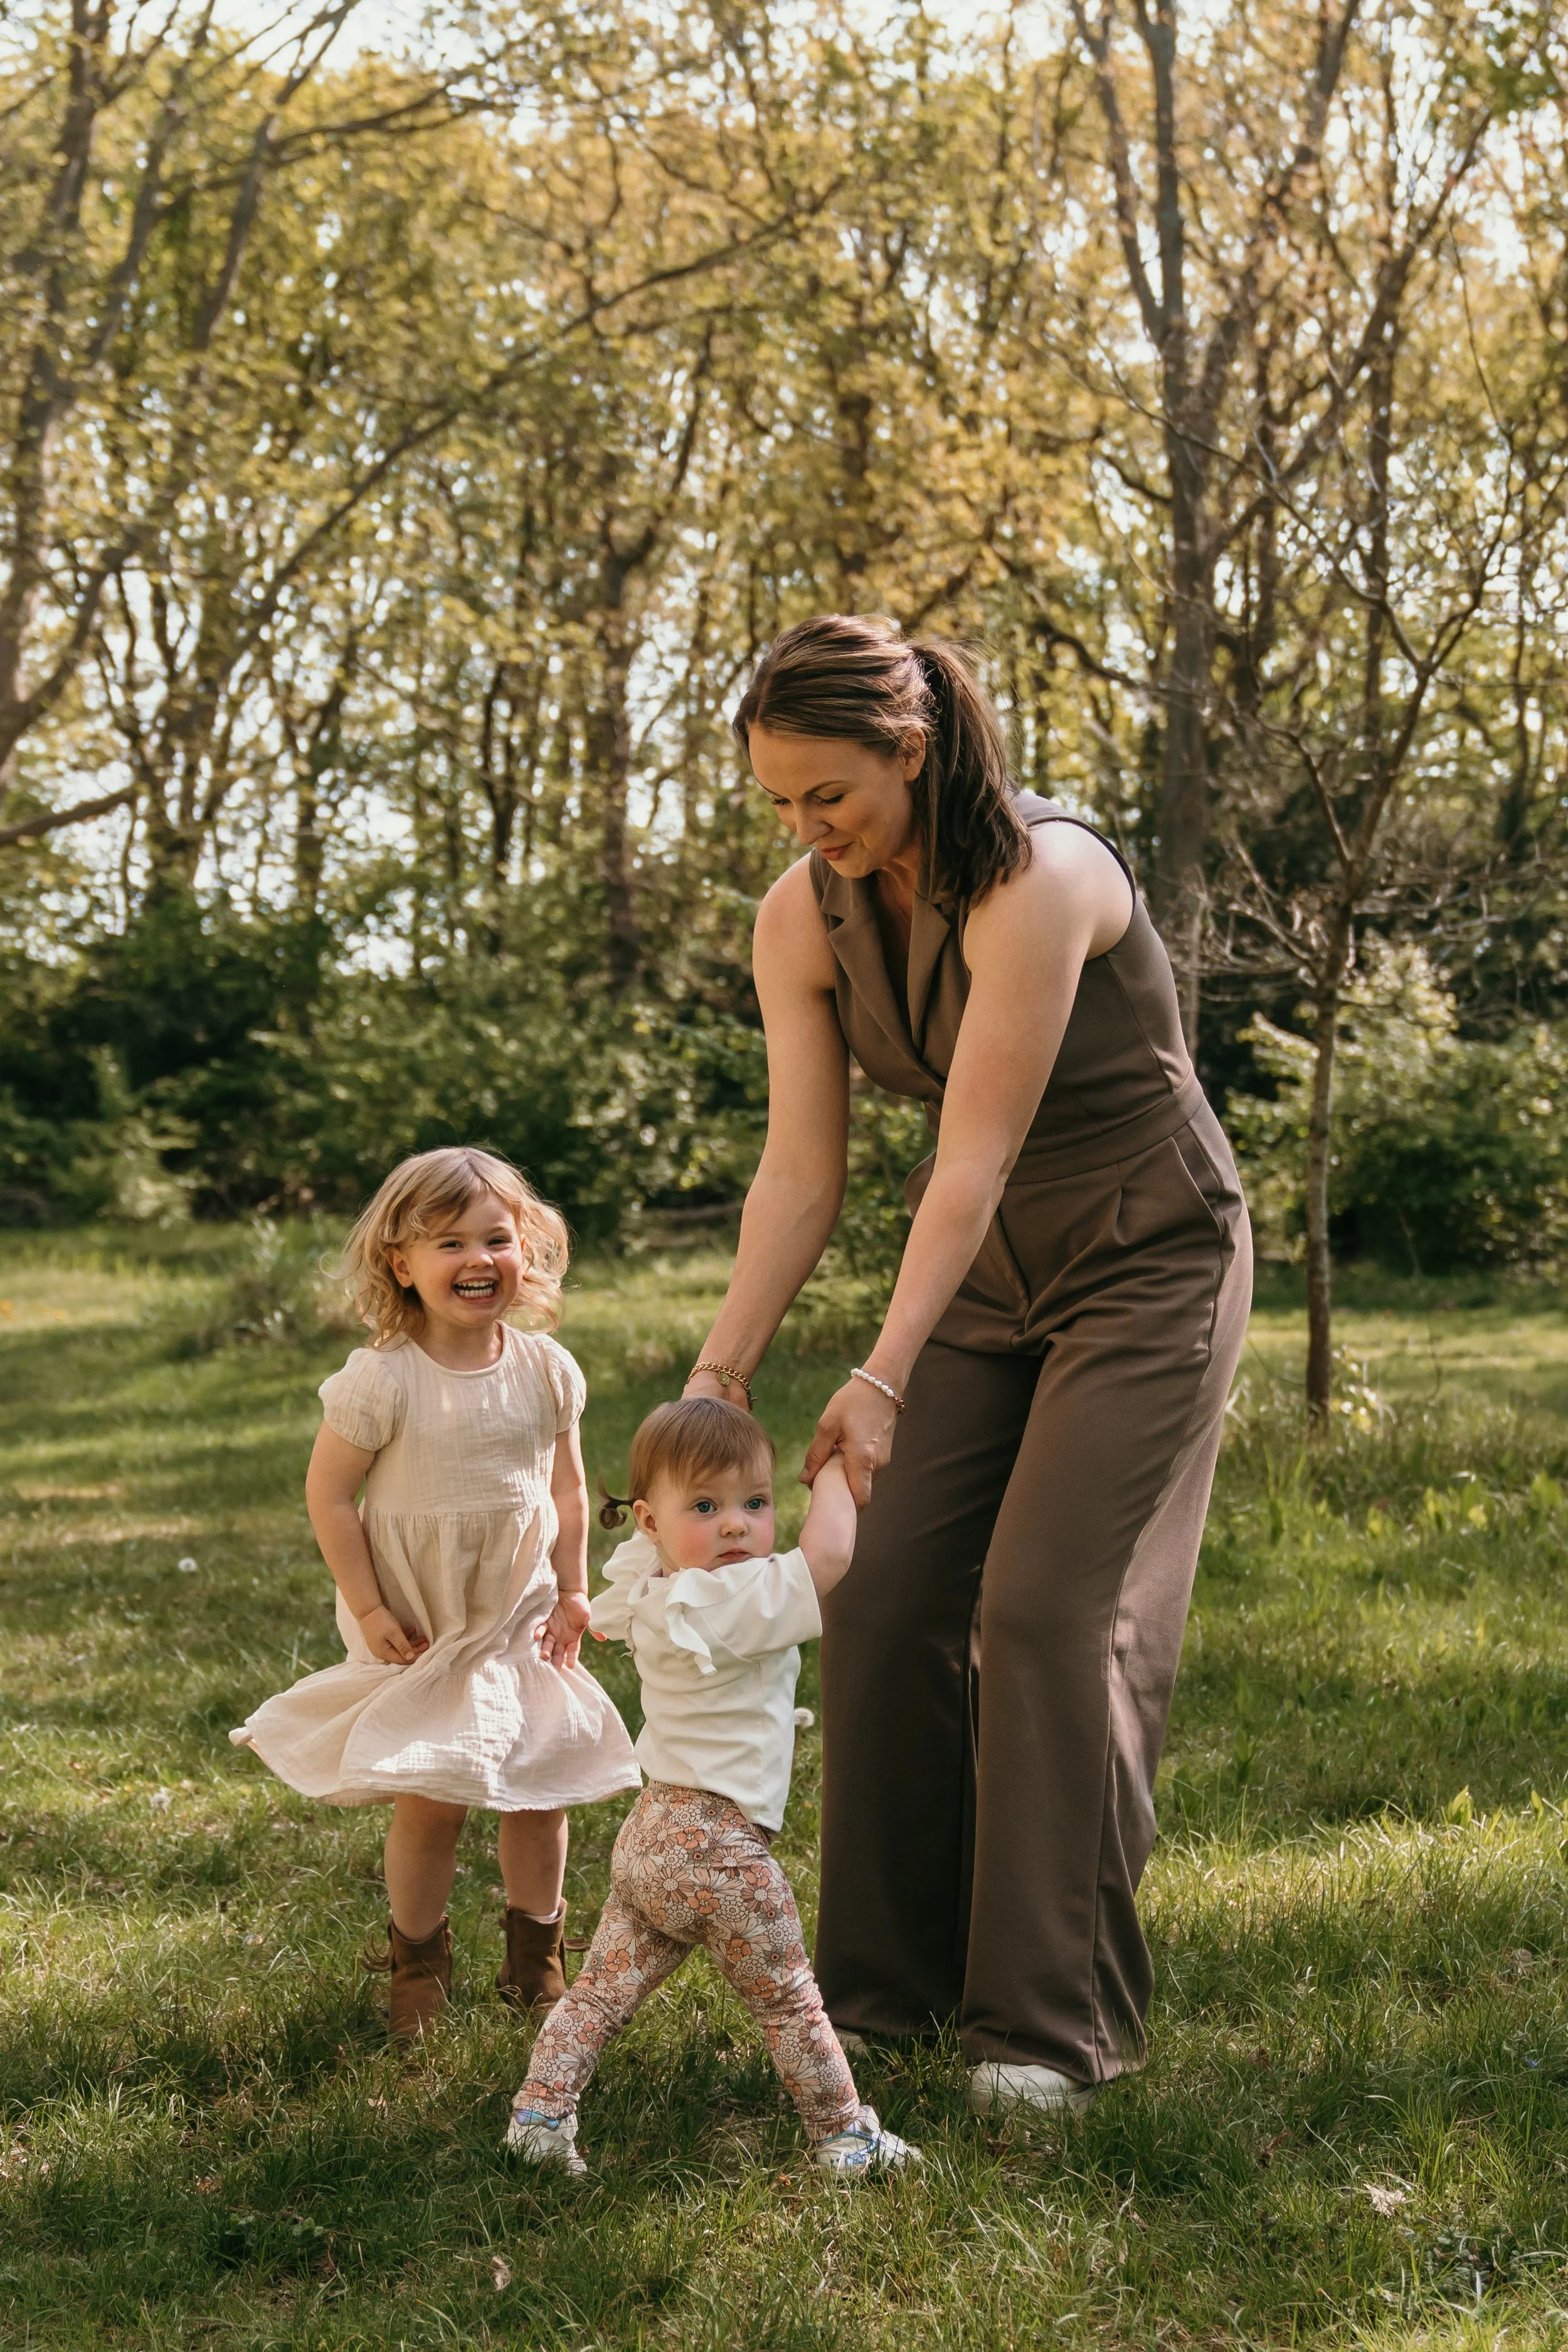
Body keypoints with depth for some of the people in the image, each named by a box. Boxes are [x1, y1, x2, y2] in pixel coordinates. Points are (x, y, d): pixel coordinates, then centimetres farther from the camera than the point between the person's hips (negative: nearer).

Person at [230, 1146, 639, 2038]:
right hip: (420, 1629, -3)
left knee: (541, 1790, 8)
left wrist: (571, 1595, 4)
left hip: (522, 1621, 4)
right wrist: (370, 1609, -12)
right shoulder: (382, 1381, -18)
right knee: (431, 1801, -3)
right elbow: (329, 1493, -11)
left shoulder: (546, 1370, -5)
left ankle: (537, 1954, 29)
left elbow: (568, 1487, 6)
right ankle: (420, 1960, 21)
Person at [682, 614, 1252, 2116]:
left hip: (1145, 1259, -6)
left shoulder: (1040, 880, -28)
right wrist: (720, 1372, -16)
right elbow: (800, 1171, -7)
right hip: (979, 1267, 6)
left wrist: (885, 1379, -36)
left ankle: (1056, 2019, -3)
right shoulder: (802, 920, -8)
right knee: (886, 1597, 0)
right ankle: (890, 1976, 14)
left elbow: (976, 1158, -31)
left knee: (1049, 1609, -13)